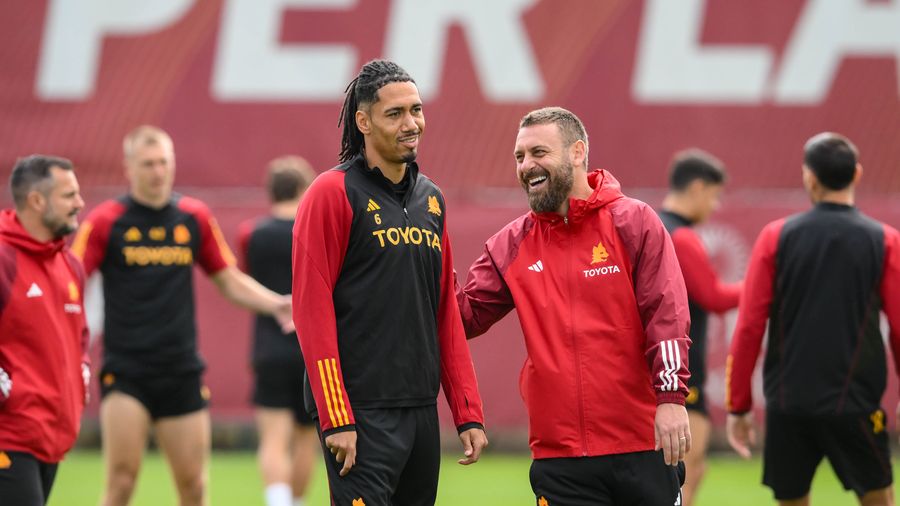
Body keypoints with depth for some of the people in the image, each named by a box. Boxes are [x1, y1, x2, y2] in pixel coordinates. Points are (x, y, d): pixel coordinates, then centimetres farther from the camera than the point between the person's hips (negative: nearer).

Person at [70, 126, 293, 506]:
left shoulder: (195, 217, 8)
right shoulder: (105, 221, -3)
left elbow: (229, 281, 16)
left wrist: (276, 304, 1)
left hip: (182, 372, 3)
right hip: (126, 371, -3)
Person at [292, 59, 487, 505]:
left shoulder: (431, 199, 15)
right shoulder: (333, 193, -6)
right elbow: (312, 309, -11)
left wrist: (468, 413, 10)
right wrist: (336, 419, -17)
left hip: (421, 410, 7)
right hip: (361, 413, -7)